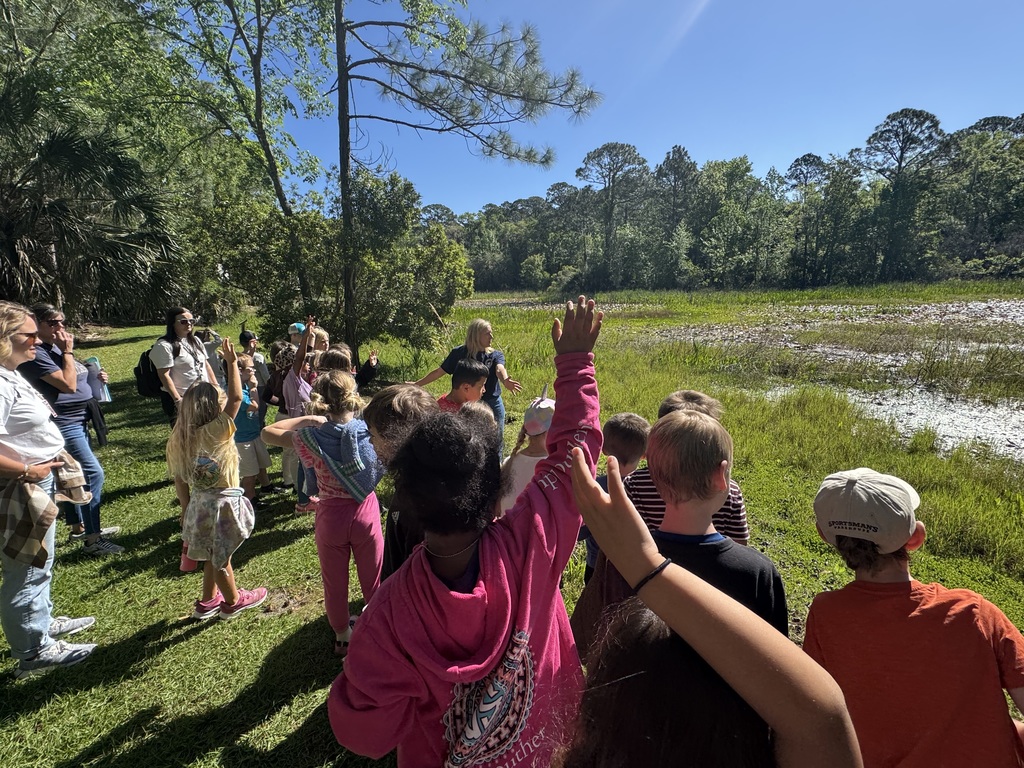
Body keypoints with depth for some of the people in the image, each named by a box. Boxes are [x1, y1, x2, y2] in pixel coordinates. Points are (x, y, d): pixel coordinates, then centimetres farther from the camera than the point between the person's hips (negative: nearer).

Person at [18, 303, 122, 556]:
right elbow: (68, 384, -24)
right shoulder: (36, 354, -19)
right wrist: (67, 351, -19)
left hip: (76, 420, 10)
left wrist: (95, 377, 5)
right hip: (63, 423, -10)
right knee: (93, 473, -13)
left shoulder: (55, 347, 11)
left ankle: (79, 528, 30)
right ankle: (92, 539, -7)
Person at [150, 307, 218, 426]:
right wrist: (178, 400, -22)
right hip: (182, 398, -7)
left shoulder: (195, 341, 12)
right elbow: (164, 375, -16)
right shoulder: (164, 345, -12)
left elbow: (206, 364, 17)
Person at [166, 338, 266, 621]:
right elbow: (236, 398, -27)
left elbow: (180, 479, 4)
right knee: (222, 559, 12)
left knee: (212, 556, 24)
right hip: (223, 503, -7)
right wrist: (232, 362, -21)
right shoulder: (216, 432, -24)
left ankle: (208, 601, 41)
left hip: (199, 502, 7)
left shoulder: (180, 438, -3)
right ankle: (233, 601, 32)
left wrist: (185, 510, 15)